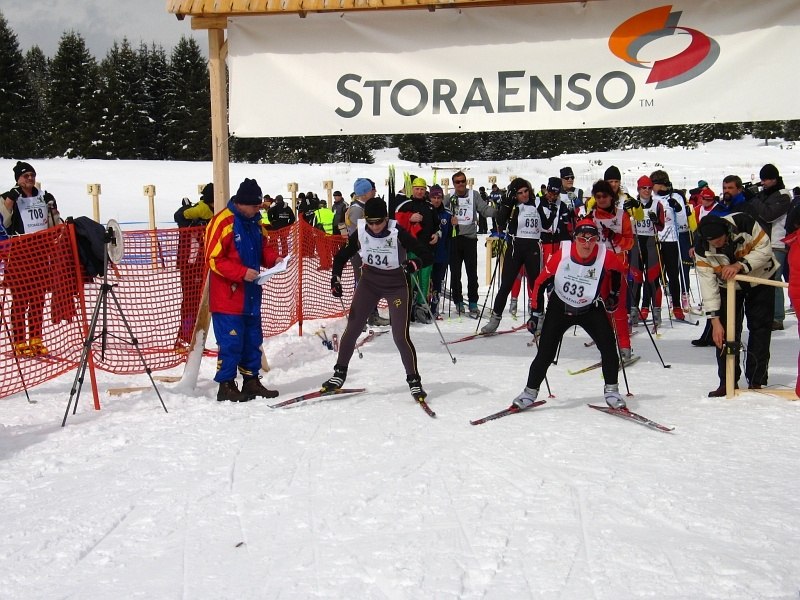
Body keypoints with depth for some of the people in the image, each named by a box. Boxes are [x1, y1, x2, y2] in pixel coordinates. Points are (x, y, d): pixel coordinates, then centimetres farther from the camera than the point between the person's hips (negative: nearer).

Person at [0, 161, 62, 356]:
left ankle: (36, 340, 13)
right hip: (19, 252, -5)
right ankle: (19, 343, -3)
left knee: (38, 298, 7)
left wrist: (52, 210, 4)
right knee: (21, 299, -6)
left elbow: (54, 226, 21)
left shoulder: (44, 197, 13)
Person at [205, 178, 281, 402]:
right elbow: (214, 259, -15)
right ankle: (226, 385, 4)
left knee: (253, 339, 13)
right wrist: (242, 272, -23)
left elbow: (264, 247, 21)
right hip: (227, 295, -8)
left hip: (251, 293, 8)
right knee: (231, 341, -6)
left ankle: (252, 381, 23)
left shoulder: (255, 222, 12)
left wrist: (274, 259, -2)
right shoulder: (223, 222, -13)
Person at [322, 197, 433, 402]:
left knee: (400, 336, -9)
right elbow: (342, 256, 3)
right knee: (352, 329, 4)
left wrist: (415, 264, -40)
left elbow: (426, 254, -20)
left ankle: (414, 381, 7)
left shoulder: (398, 234, -22)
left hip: (397, 286, -4)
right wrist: (336, 278, -10)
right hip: (369, 283, 4)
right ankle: (339, 374, 21)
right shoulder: (360, 234, -12)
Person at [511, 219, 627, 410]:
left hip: (591, 309, 1)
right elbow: (541, 281, -10)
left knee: (608, 346, -13)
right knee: (545, 353, -3)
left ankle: (611, 389, 6)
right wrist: (536, 312, -7)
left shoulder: (605, 257, -19)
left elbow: (618, 270, 6)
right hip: (560, 307, -1)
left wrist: (614, 295, 2)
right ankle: (530, 391, 14)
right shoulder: (562, 254, -22)